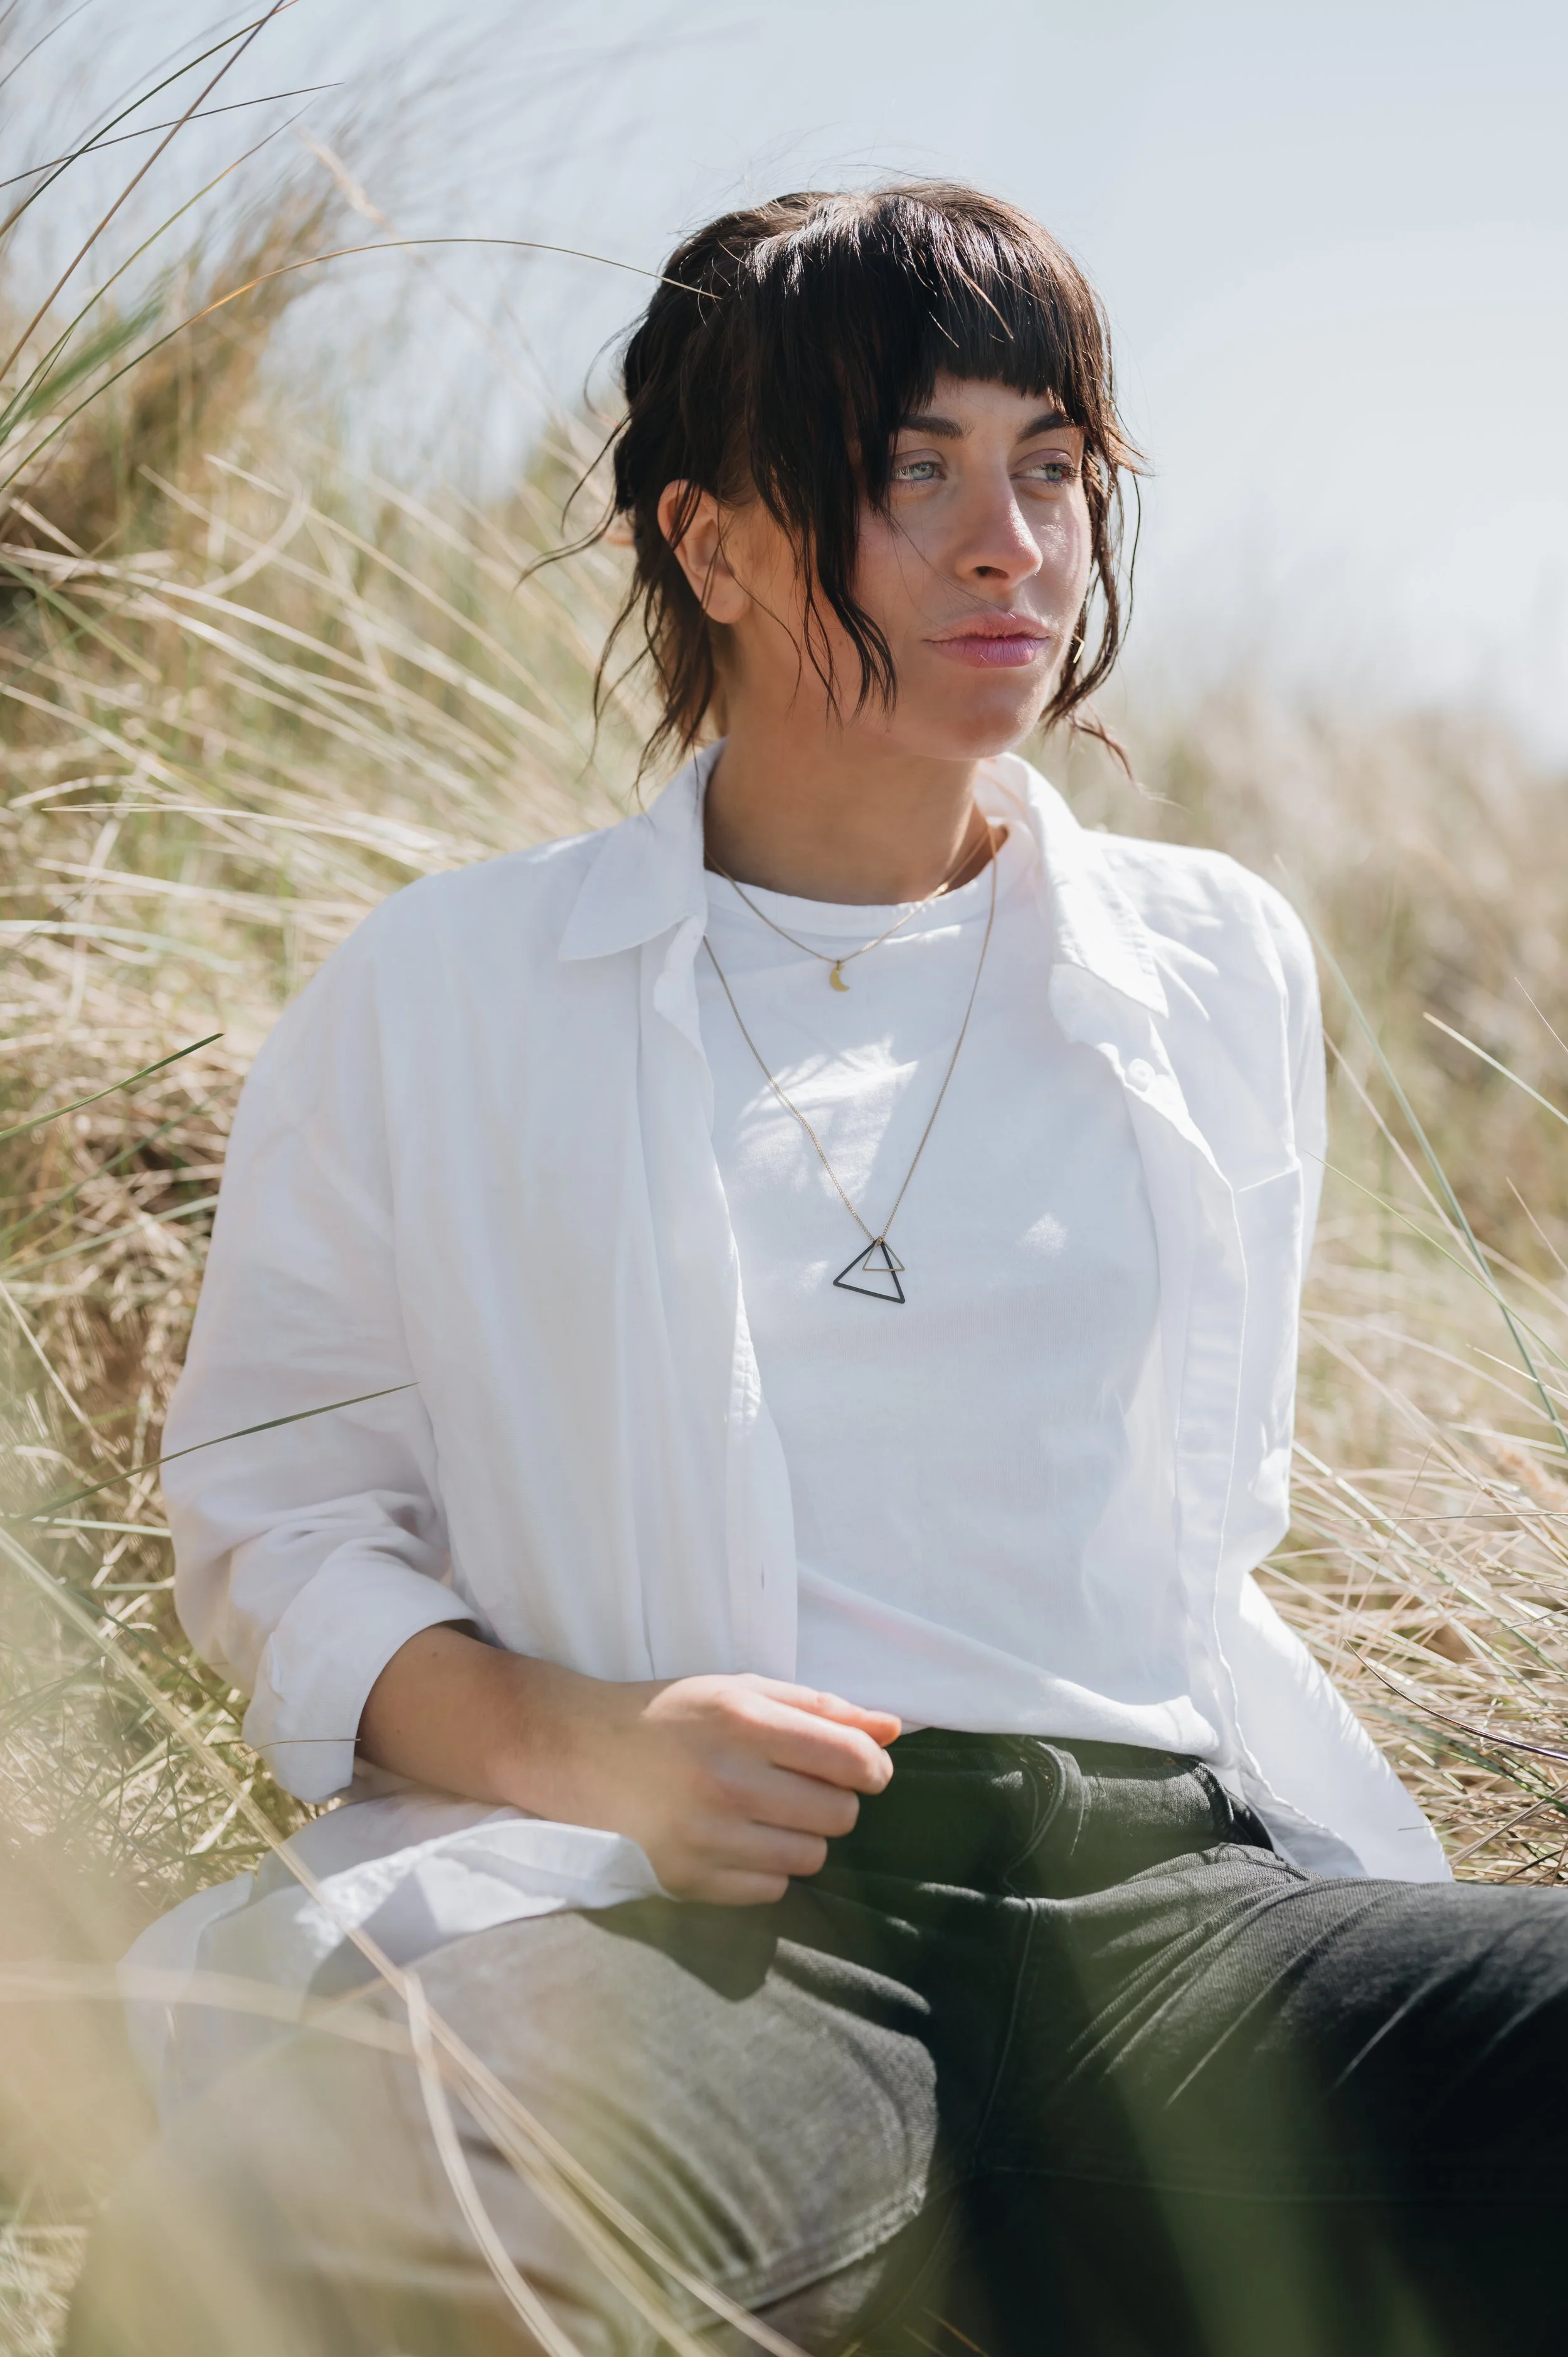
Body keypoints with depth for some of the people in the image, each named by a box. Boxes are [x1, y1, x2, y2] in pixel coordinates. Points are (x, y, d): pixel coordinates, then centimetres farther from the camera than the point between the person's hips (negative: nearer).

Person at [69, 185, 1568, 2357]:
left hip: (1157, 1871, 4)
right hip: (673, 1909, -3)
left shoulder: (1220, 970, 23)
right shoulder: (439, 998, 14)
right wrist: (574, 1742, -6)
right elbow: (272, 1497, 13)